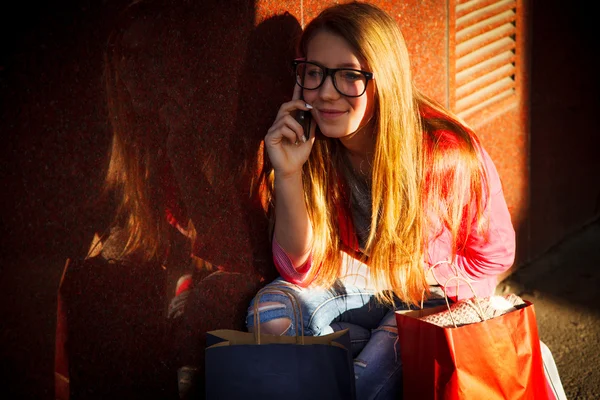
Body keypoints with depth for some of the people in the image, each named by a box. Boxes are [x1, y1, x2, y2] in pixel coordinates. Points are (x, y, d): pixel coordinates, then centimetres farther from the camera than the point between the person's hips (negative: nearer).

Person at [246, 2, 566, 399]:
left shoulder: (448, 154, -25)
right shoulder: (308, 146, -15)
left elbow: (494, 256, -8)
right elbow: (301, 269, -15)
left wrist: (409, 276, -11)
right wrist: (288, 174, -27)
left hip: (437, 297, -4)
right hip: (362, 290, 4)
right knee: (271, 311, -22)